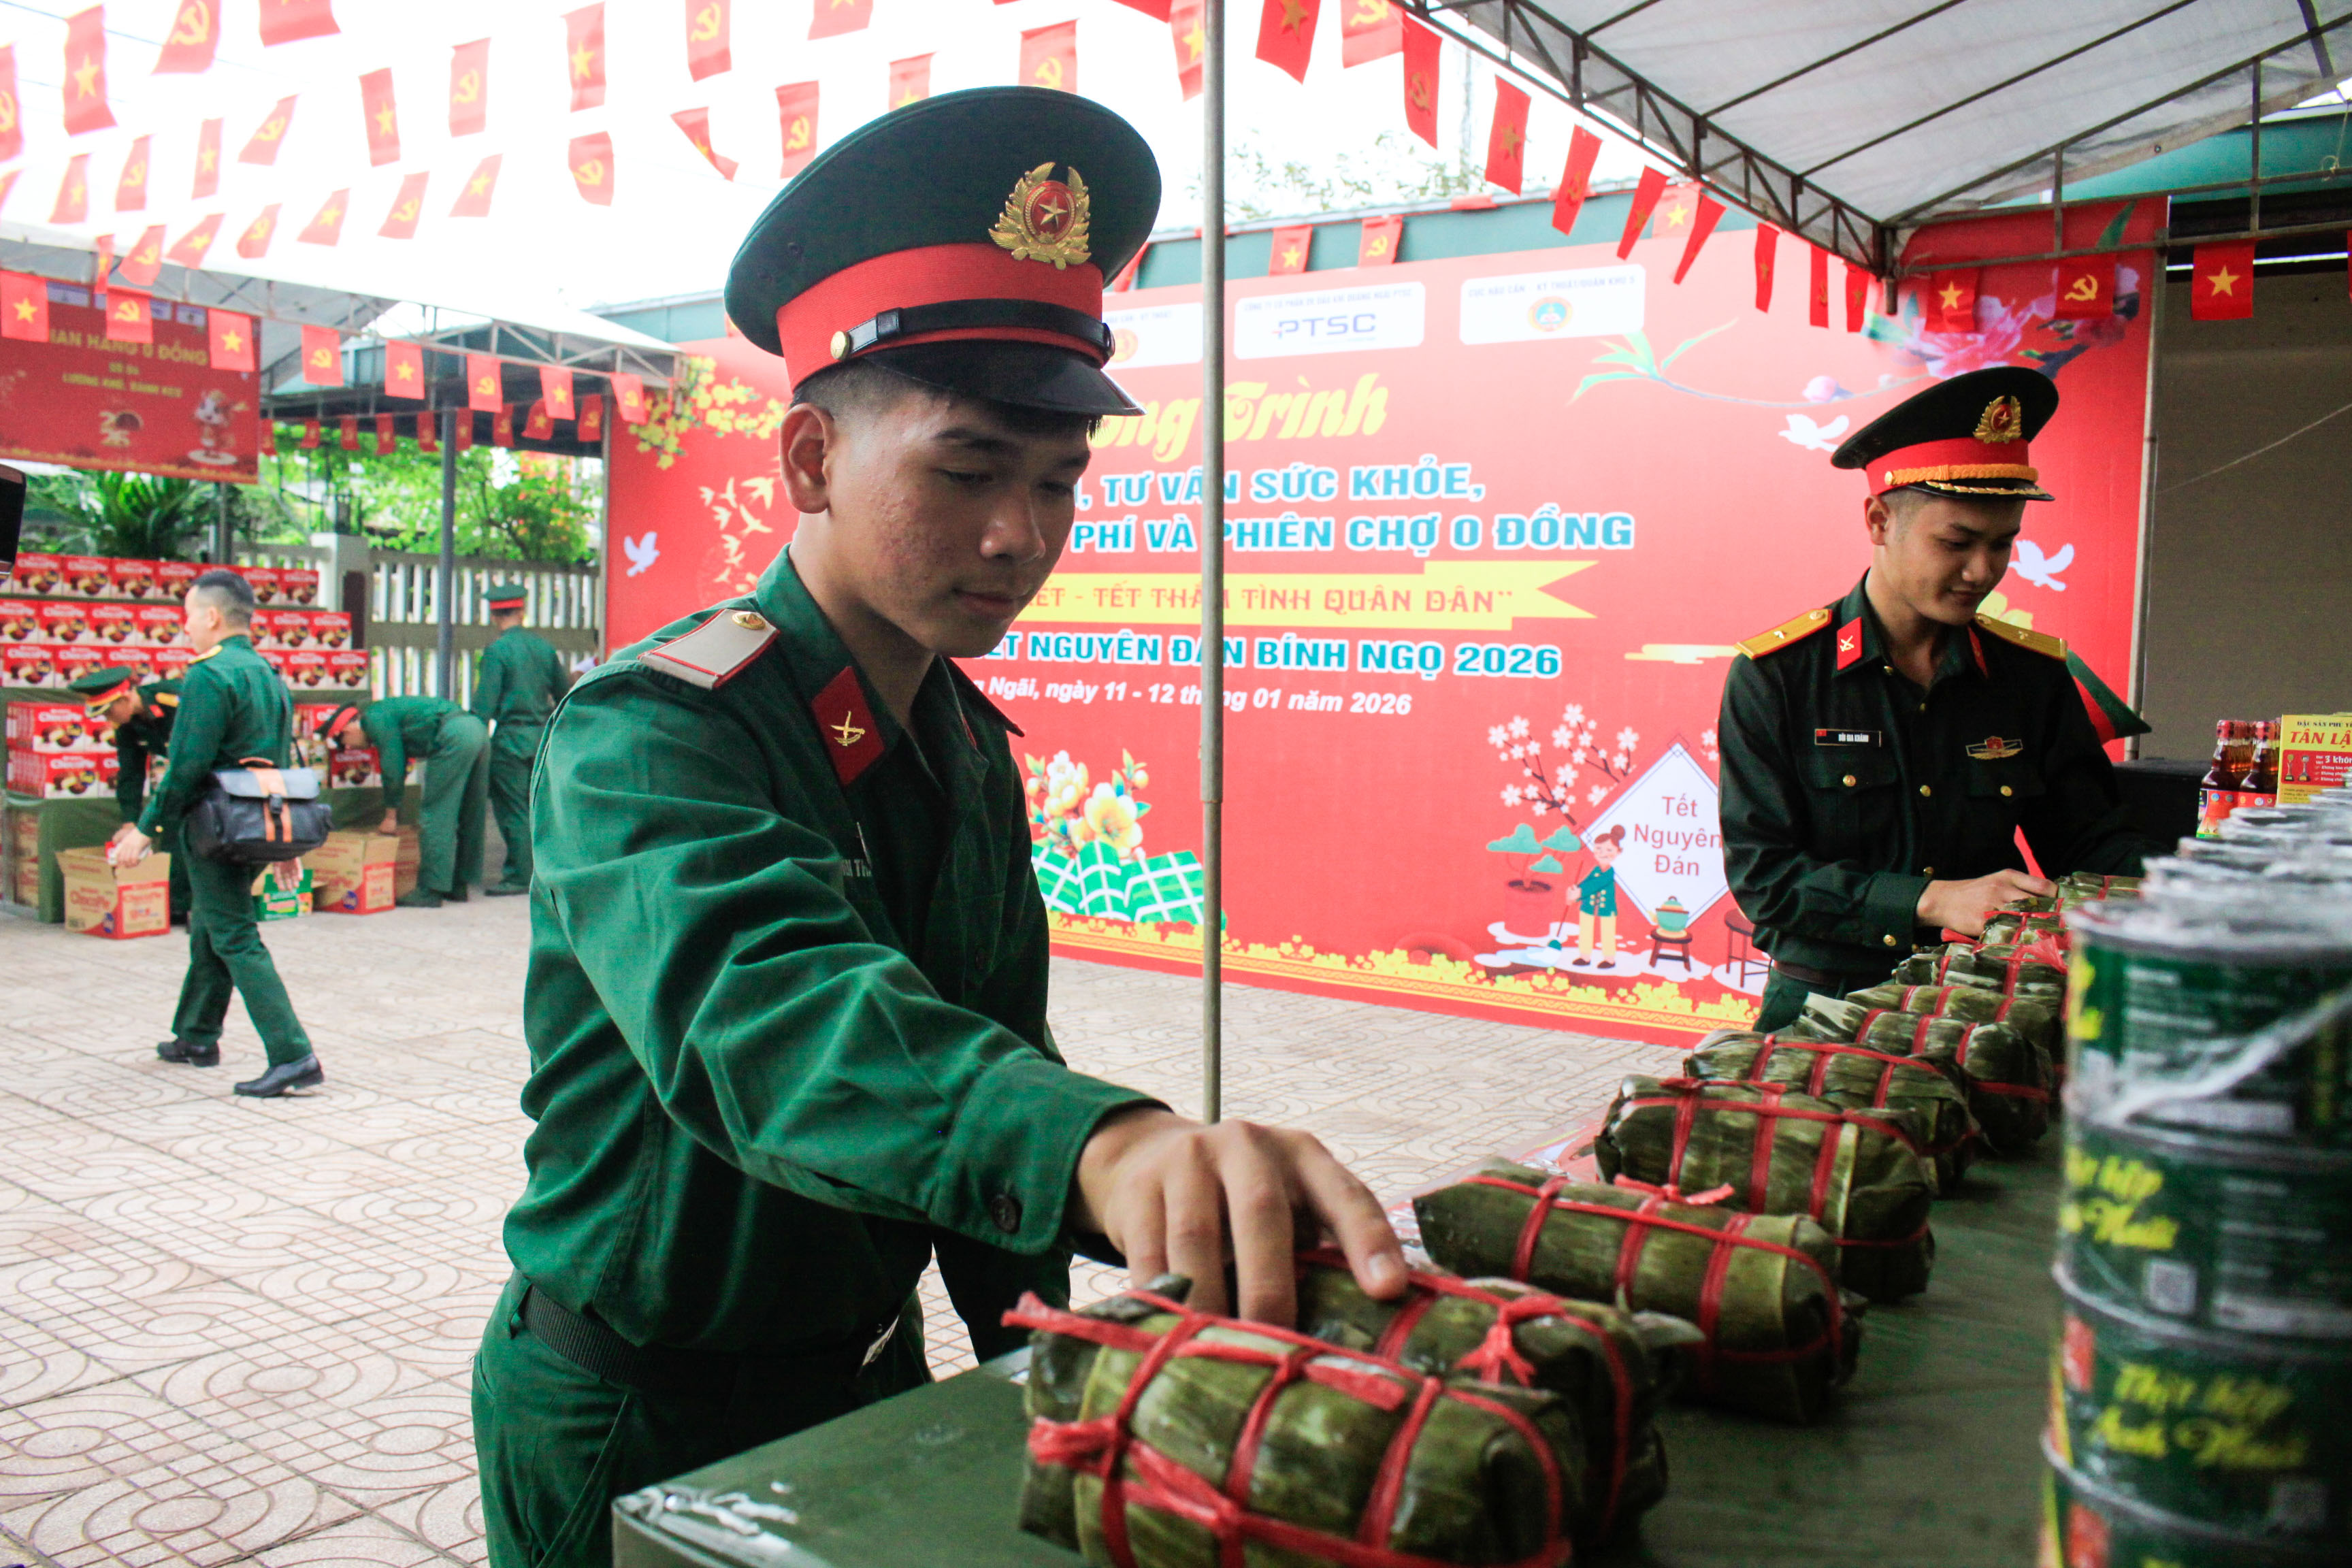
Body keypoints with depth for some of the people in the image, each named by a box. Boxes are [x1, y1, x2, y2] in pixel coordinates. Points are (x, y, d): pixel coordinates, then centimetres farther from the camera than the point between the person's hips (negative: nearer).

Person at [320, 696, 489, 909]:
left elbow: (394, 770, 0)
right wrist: (391, 815, 37)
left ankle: (430, 891, -2)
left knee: (435, 816, -4)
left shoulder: (374, 719, 2)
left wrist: (391, 816, 10)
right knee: (467, 814, 14)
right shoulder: (386, 710, 29)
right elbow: (396, 768, 35)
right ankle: (457, 886, 23)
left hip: (454, 736, -10)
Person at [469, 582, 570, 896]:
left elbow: (485, 703, -13)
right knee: (535, 807, 14)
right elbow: (565, 693, 14)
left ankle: (520, 876, 2)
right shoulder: (544, 646, 8)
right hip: (543, 737, 6)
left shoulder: (497, 650, -10)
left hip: (510, 740, -6)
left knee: (512, 809, 0)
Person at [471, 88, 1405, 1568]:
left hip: (873, 1377, 7)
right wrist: (1105, 1141, -62)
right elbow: (761, 1004, -45)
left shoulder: (971, 741, -1)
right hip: (637, 1430, -6)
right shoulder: (645, 733, -25)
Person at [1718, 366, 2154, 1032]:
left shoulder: (2035, 674, 9)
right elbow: (1760, 873, -8)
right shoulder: (1775, 675, -3)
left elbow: (2091, 842, 15)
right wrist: (1933, 901, -17)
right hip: (1826, 1003, -3)